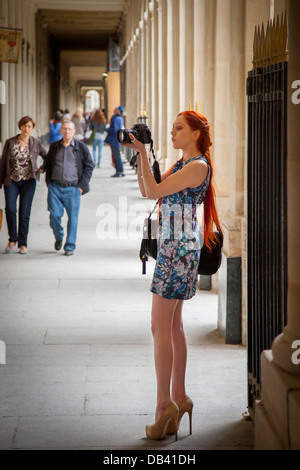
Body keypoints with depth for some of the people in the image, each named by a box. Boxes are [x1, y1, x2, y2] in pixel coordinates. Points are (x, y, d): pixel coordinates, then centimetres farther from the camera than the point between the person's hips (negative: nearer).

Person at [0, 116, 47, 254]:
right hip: (11, 181, 0)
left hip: (28, 181, 0)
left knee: (24, 213, -2)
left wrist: (43, 168, 2)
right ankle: (12, 239, 3)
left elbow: (48, 157, 16)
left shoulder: (36, 143, 1)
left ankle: (22, 244, 9)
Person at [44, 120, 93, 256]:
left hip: (73, 188, -2)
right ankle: (58, 238, 24)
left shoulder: (81, 147, 2)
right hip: (55, 187, 2)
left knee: (73, 218, -1)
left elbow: (89, 166, 4)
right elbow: (48, 165, 20)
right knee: (54, 215, -4)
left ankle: (70, 246, 10)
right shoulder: (54, 147, 10)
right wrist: (49, 182, 8)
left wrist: (82, 185, -3)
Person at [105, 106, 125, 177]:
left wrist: (107, 129, -6)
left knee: (117, 156, -7)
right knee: (115, 156, 13)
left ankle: (121, 172, -4)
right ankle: (118, 171, 16)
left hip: (115, 140, -10)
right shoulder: (119, 118, 16)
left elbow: (114, 129, -22)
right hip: (114, 140, 10)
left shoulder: (116, 119, -16)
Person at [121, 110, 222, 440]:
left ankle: (164, 404, -6)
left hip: (180, 250, -10)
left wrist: (143, 153, -13)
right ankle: (179, 397, 19)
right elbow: (147, 191, 15)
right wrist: (139, 156, 7)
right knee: (173, 326, 12)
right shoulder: (181, 165, 16)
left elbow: (154, 191, -18)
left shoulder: (198, 166, -13)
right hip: (171, 248, 10)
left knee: (160, 326, -9)